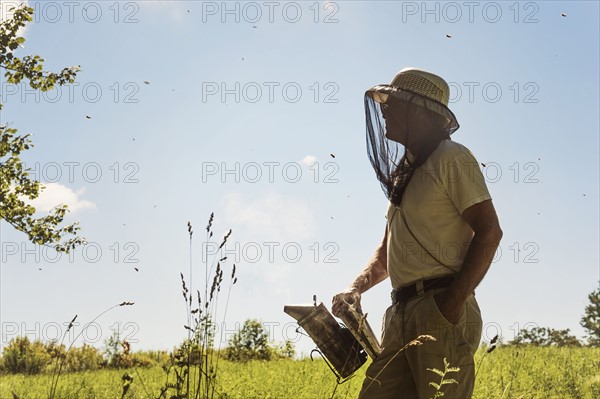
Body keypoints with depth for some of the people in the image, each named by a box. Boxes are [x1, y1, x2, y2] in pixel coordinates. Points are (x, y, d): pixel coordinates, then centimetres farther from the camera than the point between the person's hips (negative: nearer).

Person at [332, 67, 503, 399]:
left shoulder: (452, 158, -3)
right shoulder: (404, 173, 23)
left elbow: (489, 232, -11)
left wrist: (455, 301, -18)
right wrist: (356, 288, 10)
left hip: (442, 311, -8)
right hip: (401, 313, 8)